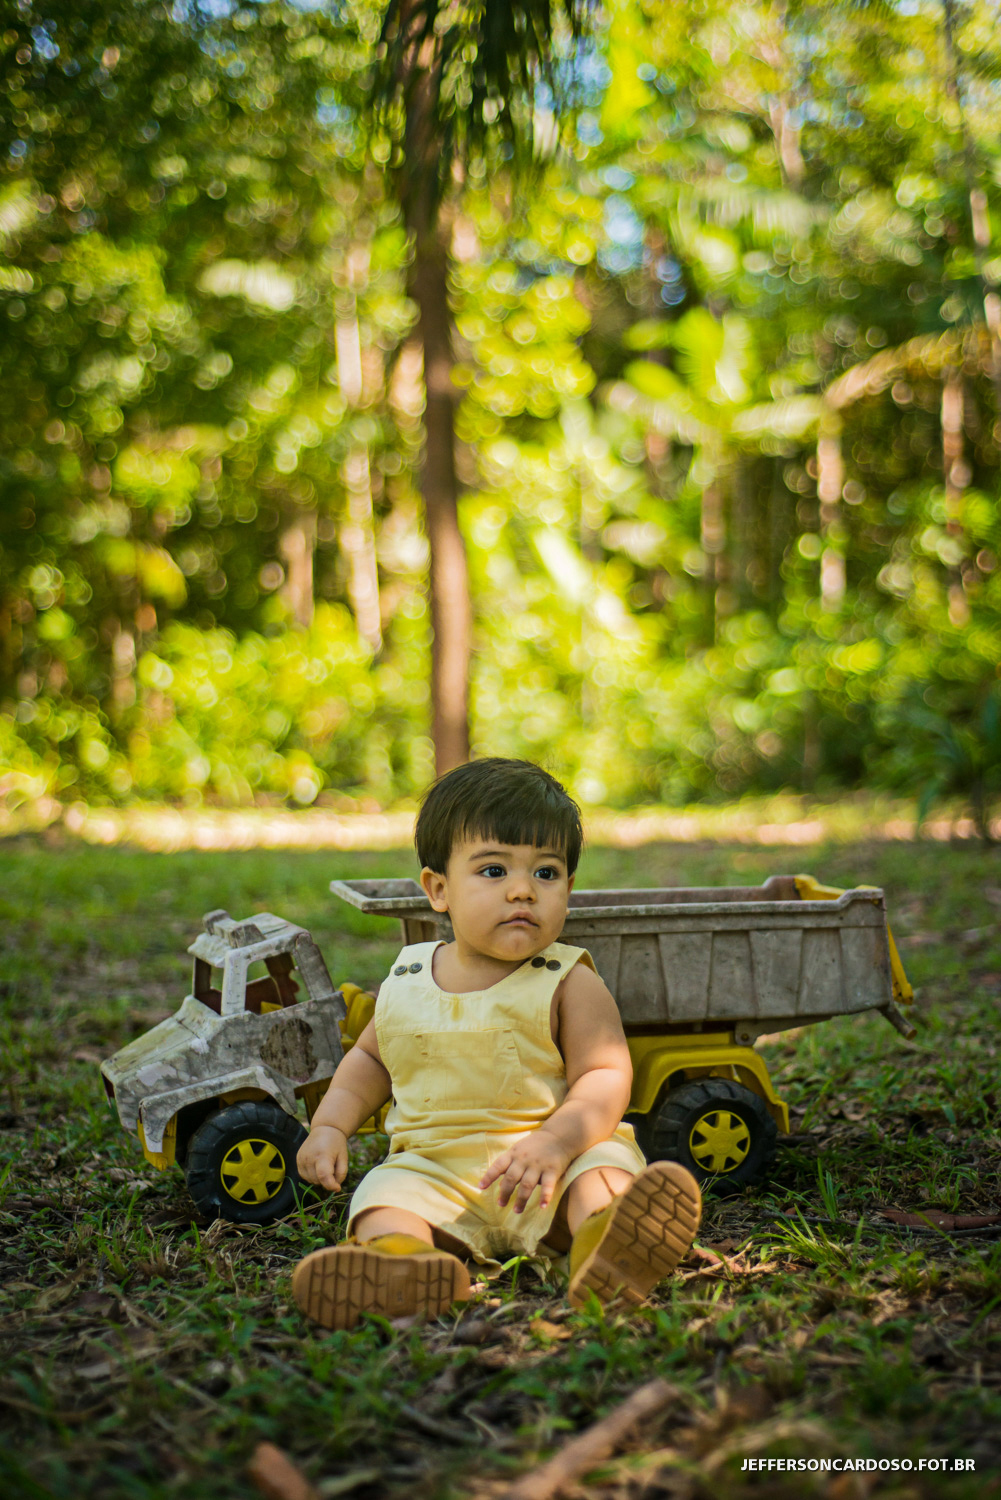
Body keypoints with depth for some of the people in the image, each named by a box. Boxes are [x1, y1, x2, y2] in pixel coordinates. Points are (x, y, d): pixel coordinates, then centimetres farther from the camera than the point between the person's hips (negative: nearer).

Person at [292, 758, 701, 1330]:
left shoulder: (569, 984, -1)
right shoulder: (406, 982, 10)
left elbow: (605, 1076, -11)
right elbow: (371, 1057, 27)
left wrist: (556, 1139, -30)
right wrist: (331, 1125, 10)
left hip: (554, 1159, -3)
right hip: (435, 1166, 3)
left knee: (604, 1166, -31)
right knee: (388, 1192, -25)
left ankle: (605, 1245, -63)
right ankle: (399, 1260, -57)